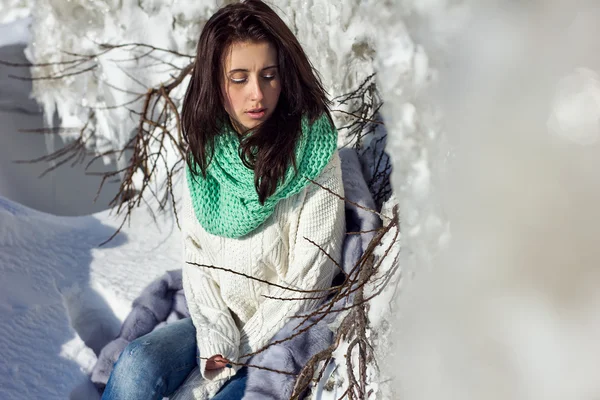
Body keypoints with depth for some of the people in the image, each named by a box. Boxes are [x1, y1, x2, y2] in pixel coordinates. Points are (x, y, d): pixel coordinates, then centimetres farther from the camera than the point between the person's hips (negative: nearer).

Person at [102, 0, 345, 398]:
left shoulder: (315, 159, -15)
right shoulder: (205, 152, -1)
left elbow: (308, 280, -13)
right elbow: (198, 258, 3)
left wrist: (241, 349, -11)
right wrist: (217, 336, -10)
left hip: (282, 331, -3)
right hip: (217, 319, 4)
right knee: (137, 366, -21)